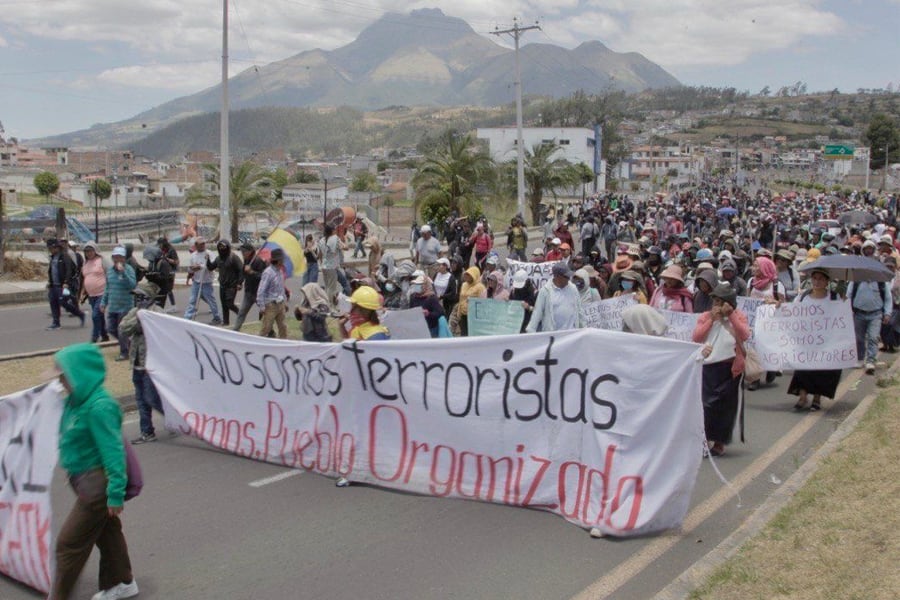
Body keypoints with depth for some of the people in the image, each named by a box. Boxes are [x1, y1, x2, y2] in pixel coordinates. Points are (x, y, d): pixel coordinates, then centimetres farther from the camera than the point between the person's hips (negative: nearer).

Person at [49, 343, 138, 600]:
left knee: (68, 543, -2)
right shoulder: (77, 401, 4)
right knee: (107, 532, 23)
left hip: (97, 484, -10)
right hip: (86, 481, 10)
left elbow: (113, 450, -25)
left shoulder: (99, 407, -24)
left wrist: (115, 492, -24)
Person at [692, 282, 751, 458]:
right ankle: (706, 438, 3)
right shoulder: (705, 316, 7)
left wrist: (731, 315, -14)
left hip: (730, 367, 0)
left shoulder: (739, 317, 5)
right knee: (708, 403, -4)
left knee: (726, 405, 5)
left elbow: (745, 336, -13)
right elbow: (696, 338, -5)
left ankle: (719, 441, 17)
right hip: (708, 366, 0)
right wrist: (712, 319, -9)